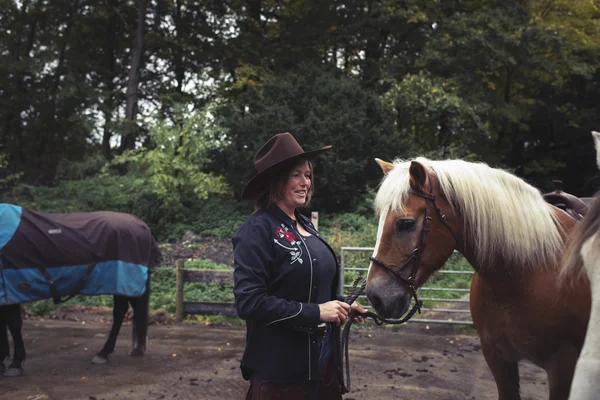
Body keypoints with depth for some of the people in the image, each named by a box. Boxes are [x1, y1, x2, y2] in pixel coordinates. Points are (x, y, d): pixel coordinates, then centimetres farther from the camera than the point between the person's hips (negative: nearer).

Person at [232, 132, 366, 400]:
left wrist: (342, 307, 4)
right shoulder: (257, 230, -16)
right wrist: (316, 312, -23)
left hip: (324, 358, 8)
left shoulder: (306, 225, 9)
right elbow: (249, 302, -23)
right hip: (280, 368, -8)